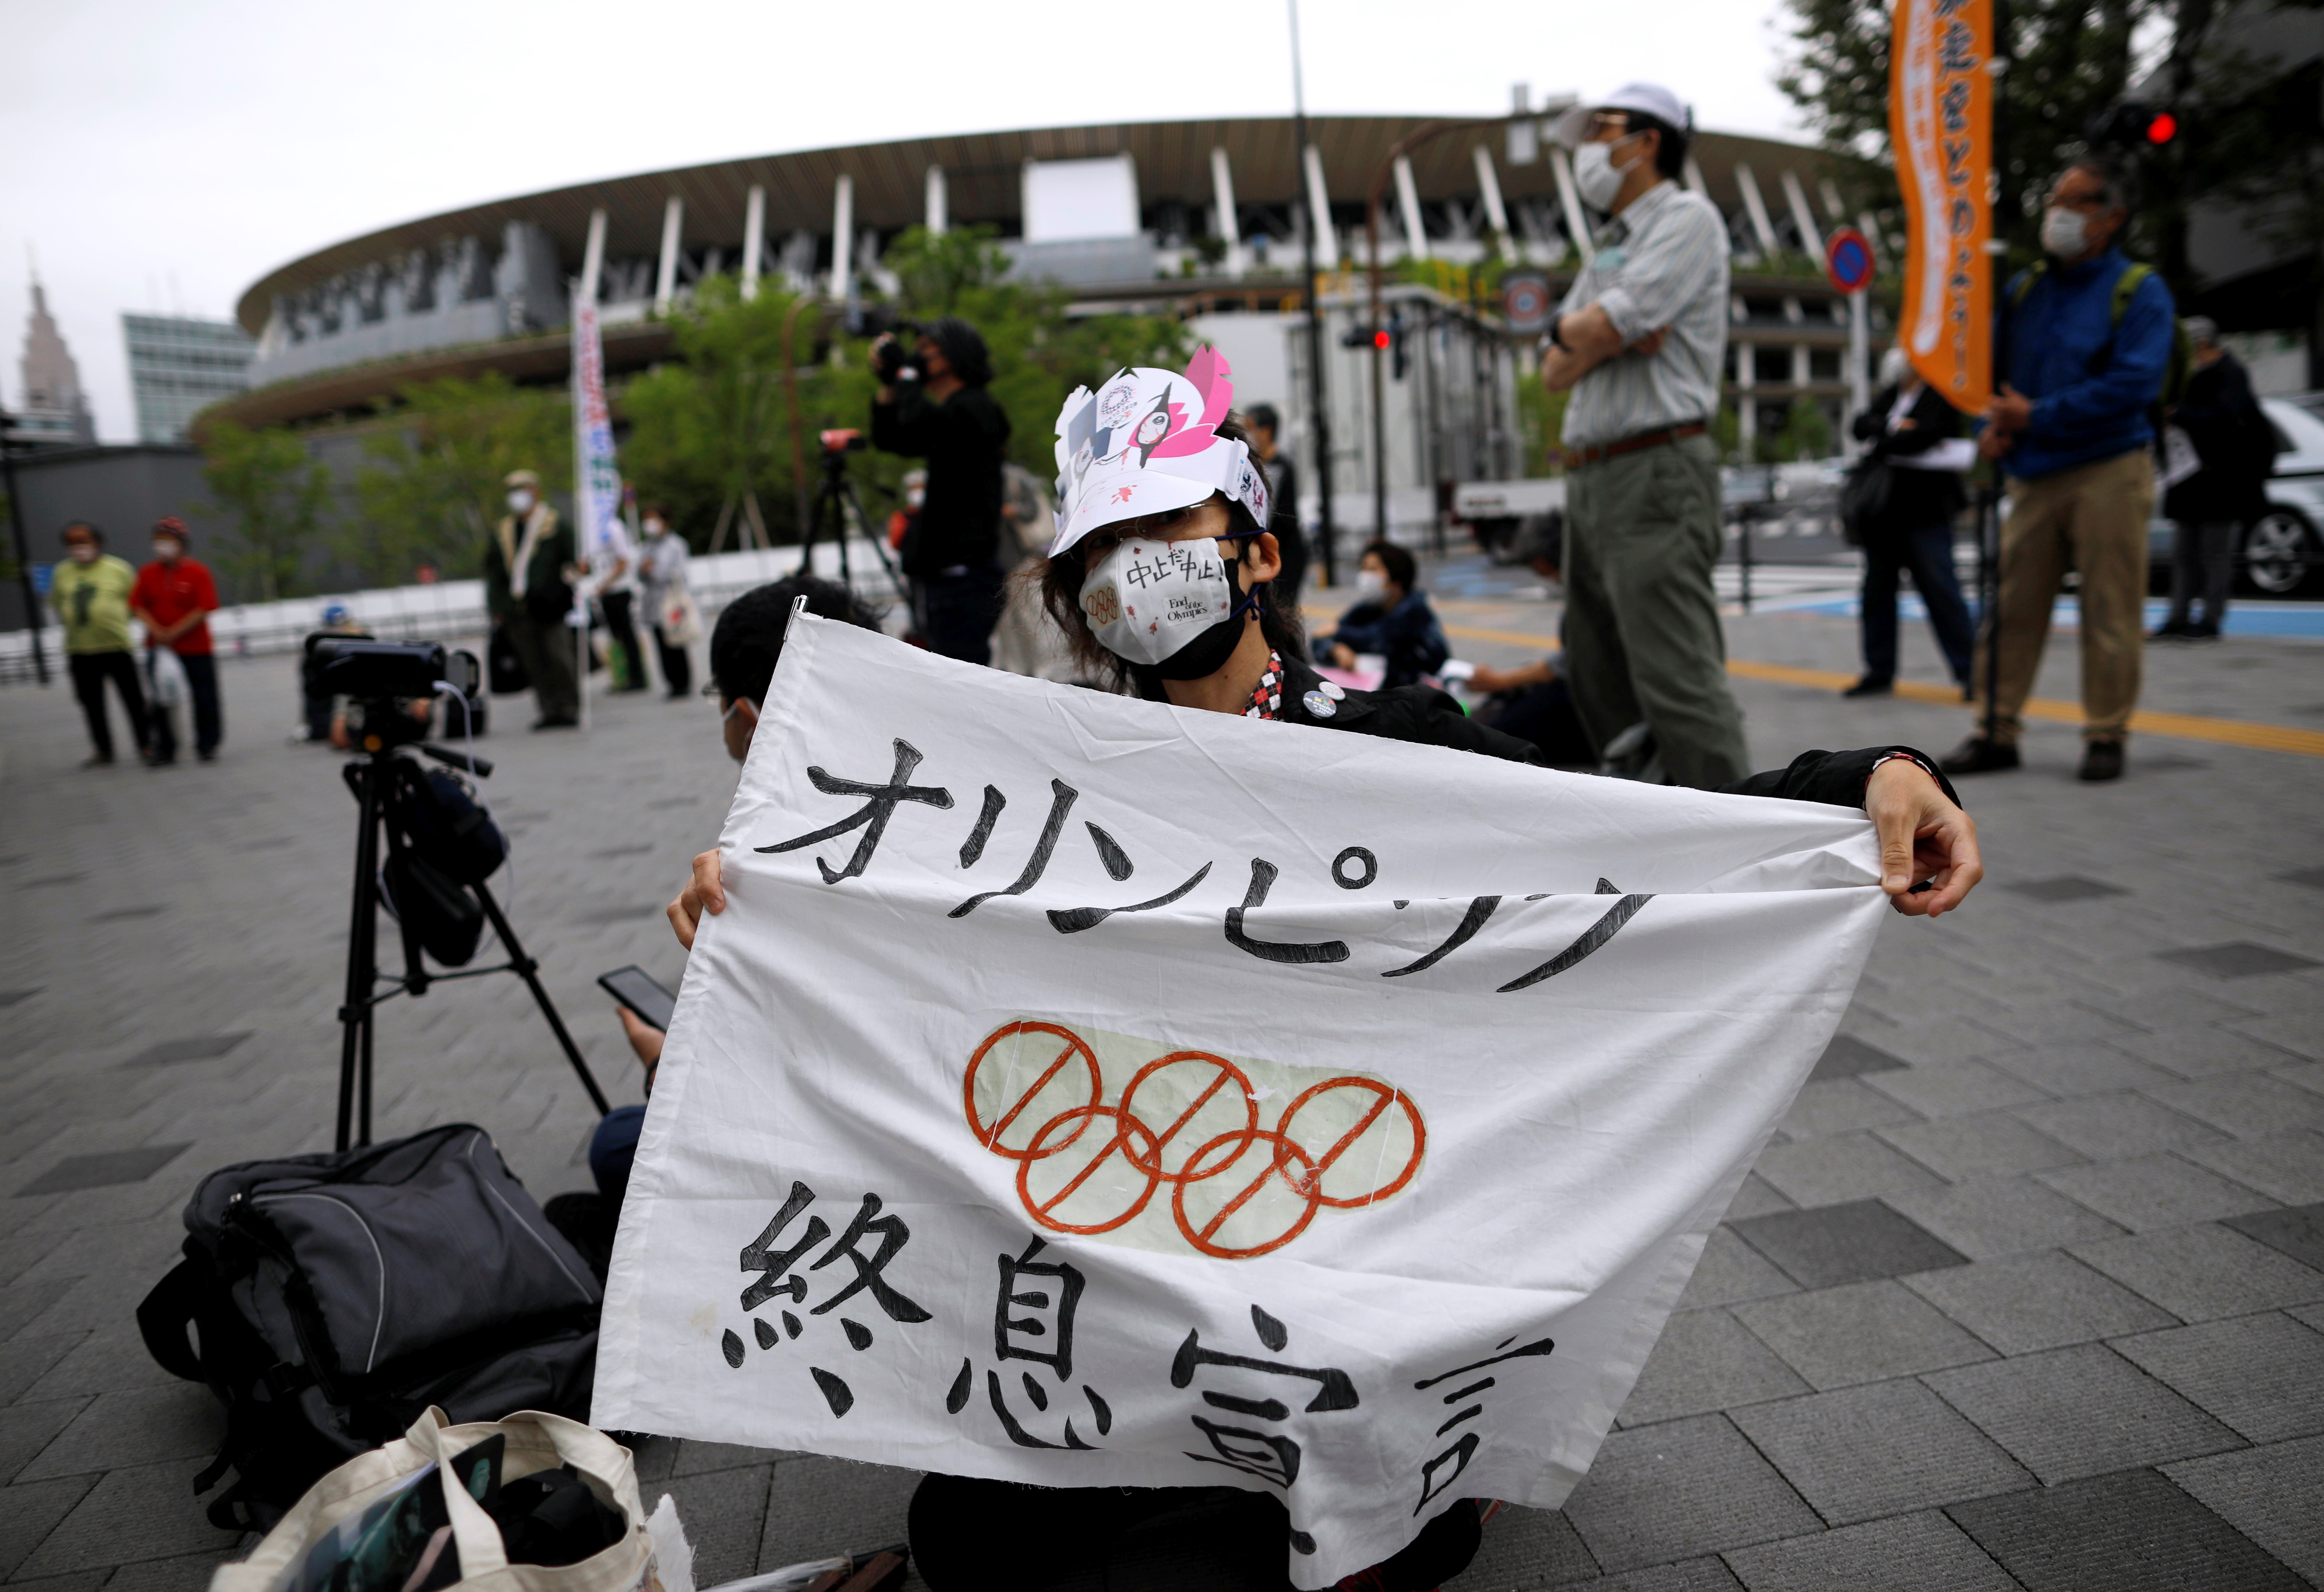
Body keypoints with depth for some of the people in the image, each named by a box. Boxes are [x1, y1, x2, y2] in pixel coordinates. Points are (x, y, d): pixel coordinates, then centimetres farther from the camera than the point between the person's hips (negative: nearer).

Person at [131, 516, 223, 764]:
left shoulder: (197, 573, -7)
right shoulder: (147, 574, 4)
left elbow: (204, 609, -12)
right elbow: (138, 606, 4)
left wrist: (174, 633, -16)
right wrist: (156, 631, -12)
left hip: (196, 649, -3)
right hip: (158, 649, 3)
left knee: (204, 700, 2)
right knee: (160, 700, 5)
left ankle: (207, 746, 16)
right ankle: (164, 749, 15)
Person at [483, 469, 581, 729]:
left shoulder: (557, 528, 4)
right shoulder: (501, 533, 17)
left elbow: (574, 562, 4)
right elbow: (493, 573, 19)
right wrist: (497, 608, 12)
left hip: (550, 607, -4)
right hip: (518, 609, 4)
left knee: (558, 659, -7)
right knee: (534, 663, 2)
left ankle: (568, 709, -1)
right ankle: (550, 710, 5)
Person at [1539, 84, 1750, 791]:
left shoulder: (1687, 218, -2)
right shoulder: (1609, 253, 24)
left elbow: (1606, 327, -16)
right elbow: (1556, 372, 13)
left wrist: (1568, 328, 5)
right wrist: (1607, 337, -5)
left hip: (1655, 475, -9)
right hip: (1590, 480, 9)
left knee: (1679, 682, -15)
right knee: (1601, 681, 13)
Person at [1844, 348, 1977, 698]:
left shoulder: (1942, 398, -6)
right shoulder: (1889, 394, 16)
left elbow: (1922, 437, -19)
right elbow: (1863, 425, 5)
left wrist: (1883, 440, -5)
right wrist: (1895, 429, -11)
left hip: (1924, 513, -7)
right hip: (1883, 512, 7)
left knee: (1941, 591, -8)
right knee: (1877, 591, 8)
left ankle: (1969, 673, -2)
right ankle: (1880, 673, 17)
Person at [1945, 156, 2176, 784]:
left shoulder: (2139, 292, -2)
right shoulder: (2024, 288, 13)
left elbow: (2133, 384, -13)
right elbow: (1995, 367, 20)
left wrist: (2036, 416, -16)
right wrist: (1994, 424, -1)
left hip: (2108, 470, -4)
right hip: (2034, 474, 5)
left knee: (2110, 613, -1)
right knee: (2012, 608, 2)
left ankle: (2106, 735, 8)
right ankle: (1997, 731, 8)